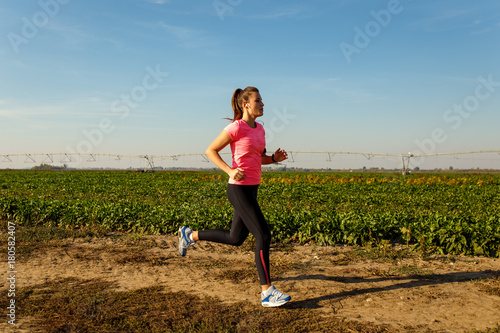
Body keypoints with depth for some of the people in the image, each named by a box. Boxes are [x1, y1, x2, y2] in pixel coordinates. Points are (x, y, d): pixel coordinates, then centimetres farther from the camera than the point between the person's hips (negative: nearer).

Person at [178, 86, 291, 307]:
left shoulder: (259, 129, 12)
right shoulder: (235, 127, -12)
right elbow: (210, 151, -6)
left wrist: (275, 158, 2)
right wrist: (230, 171, -19)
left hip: (252, 189, 9)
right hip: (239, 190, -9)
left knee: (236, 239, 17)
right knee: (263, 236, -9)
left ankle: (190, 235, 34)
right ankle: (267, 292, 2)